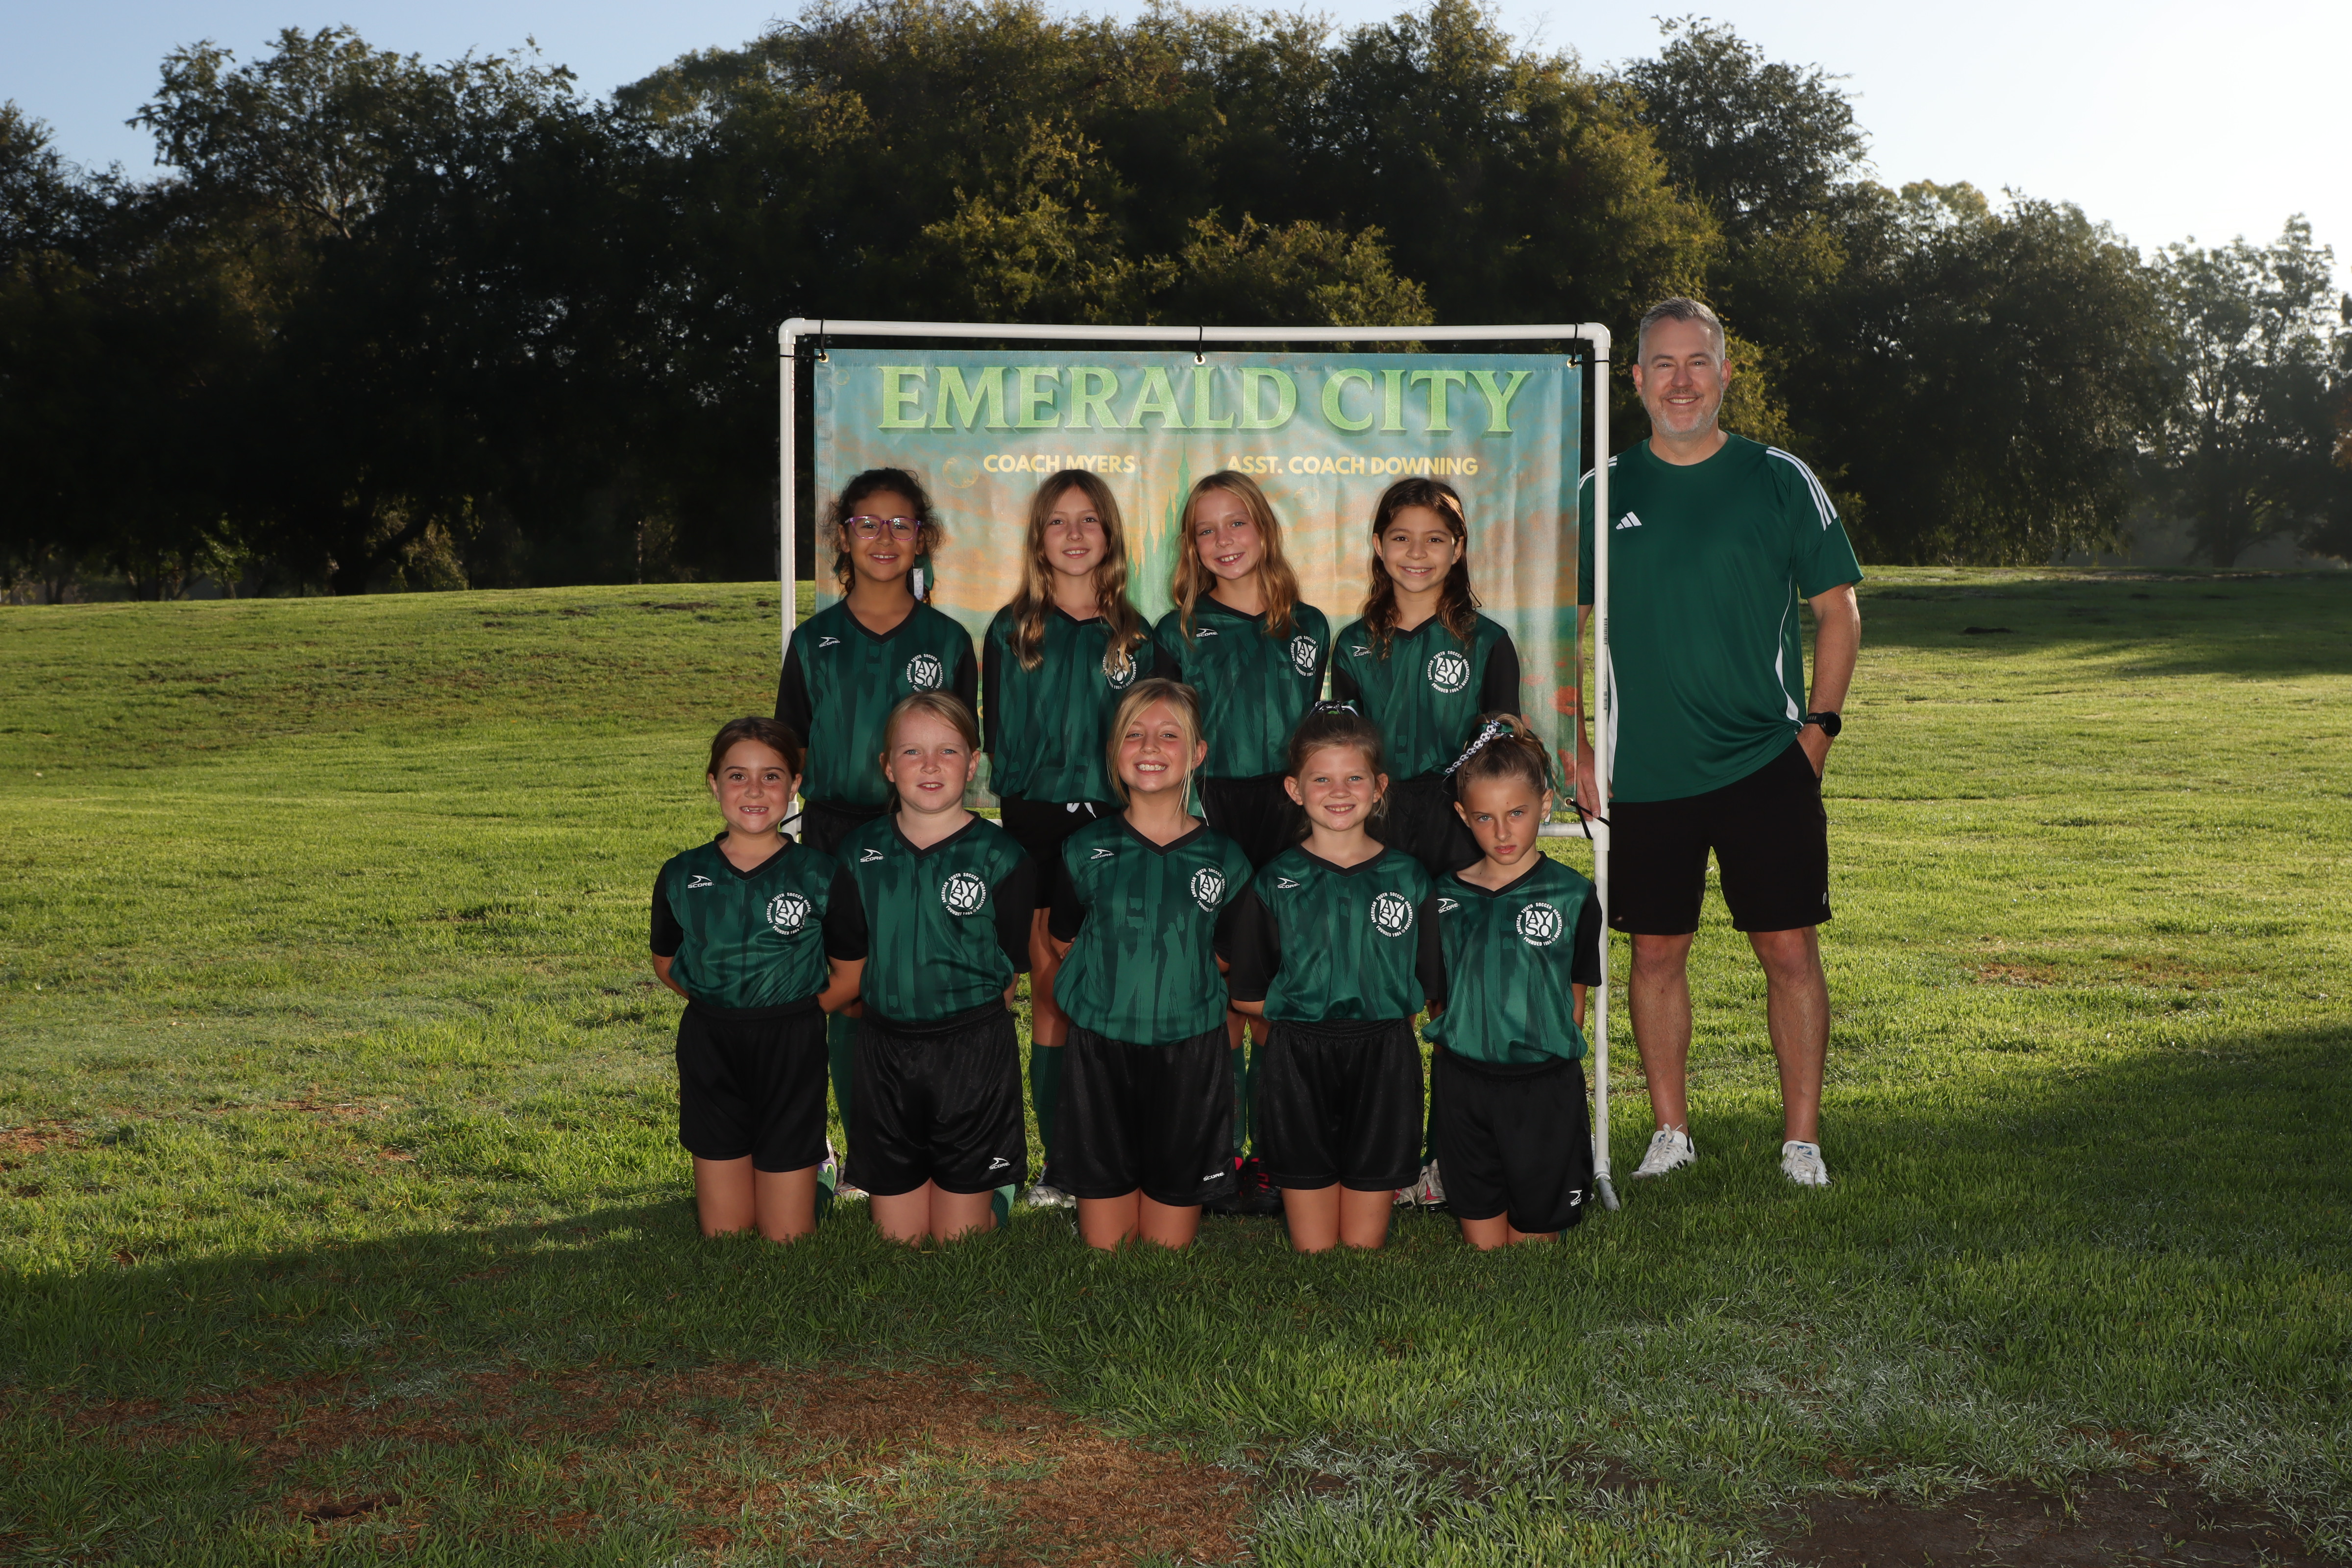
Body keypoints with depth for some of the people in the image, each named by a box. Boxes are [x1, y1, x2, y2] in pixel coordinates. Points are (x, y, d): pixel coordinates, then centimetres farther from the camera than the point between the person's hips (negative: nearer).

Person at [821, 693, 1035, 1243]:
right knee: (897, 1240, 7)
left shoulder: (1000, 857, -4)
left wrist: (970, 1029, 2)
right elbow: (850, 964, 9)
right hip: (884, 1051, 2)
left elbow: (1008, 972, 0)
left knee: (960, 1238, 3)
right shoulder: (862, 853, 3)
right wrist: (897, 1020, 9)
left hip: (974, 1054, -2)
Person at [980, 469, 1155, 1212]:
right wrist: (1016, 804, -5)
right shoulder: (1011, 631, 7)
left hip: (1114, 825, 0)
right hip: (1037, 824, 0)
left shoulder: (1133, 636, 8)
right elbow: (998, 736, 7)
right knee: (1051, 993, 1)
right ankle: (1058, 1158, 7)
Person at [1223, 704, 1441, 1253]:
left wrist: (1378, 1004, -4)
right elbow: (1247, 996, 3)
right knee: (1313, 1251, 4)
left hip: (1385, 1064, 1)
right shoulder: (1275, 882, 2)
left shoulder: (1408, 877, 5)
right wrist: (1306, 1003, -5)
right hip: (1297, 1066, -1)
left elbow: (1430, 986, 8)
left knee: (1365, 1244, 7)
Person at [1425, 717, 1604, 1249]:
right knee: (1483, 1248, 4)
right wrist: (1451, 1060, 3)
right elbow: (1435, 996, 10)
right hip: (1463, 1086, 1)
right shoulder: (1447, 898, 3)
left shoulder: (1571, 896, -1)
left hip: (1545, 1088, -1)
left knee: (1534, 1238, 6)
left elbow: (1574, 1000, 6)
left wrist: (1556, 1062, 4)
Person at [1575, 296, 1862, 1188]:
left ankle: (1801, 1139, 11)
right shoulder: (1603, 494, 6)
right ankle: (1671, 1131, 20)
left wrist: (1818, 728, -2)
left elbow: (1838, 610, 7)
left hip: (1766, 764, -1)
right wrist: (1573, 747, 3)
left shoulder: (1779, 480, 3)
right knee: (1657, 951, 7)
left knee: (1790, 949, -1)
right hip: (1643, 775, 1)